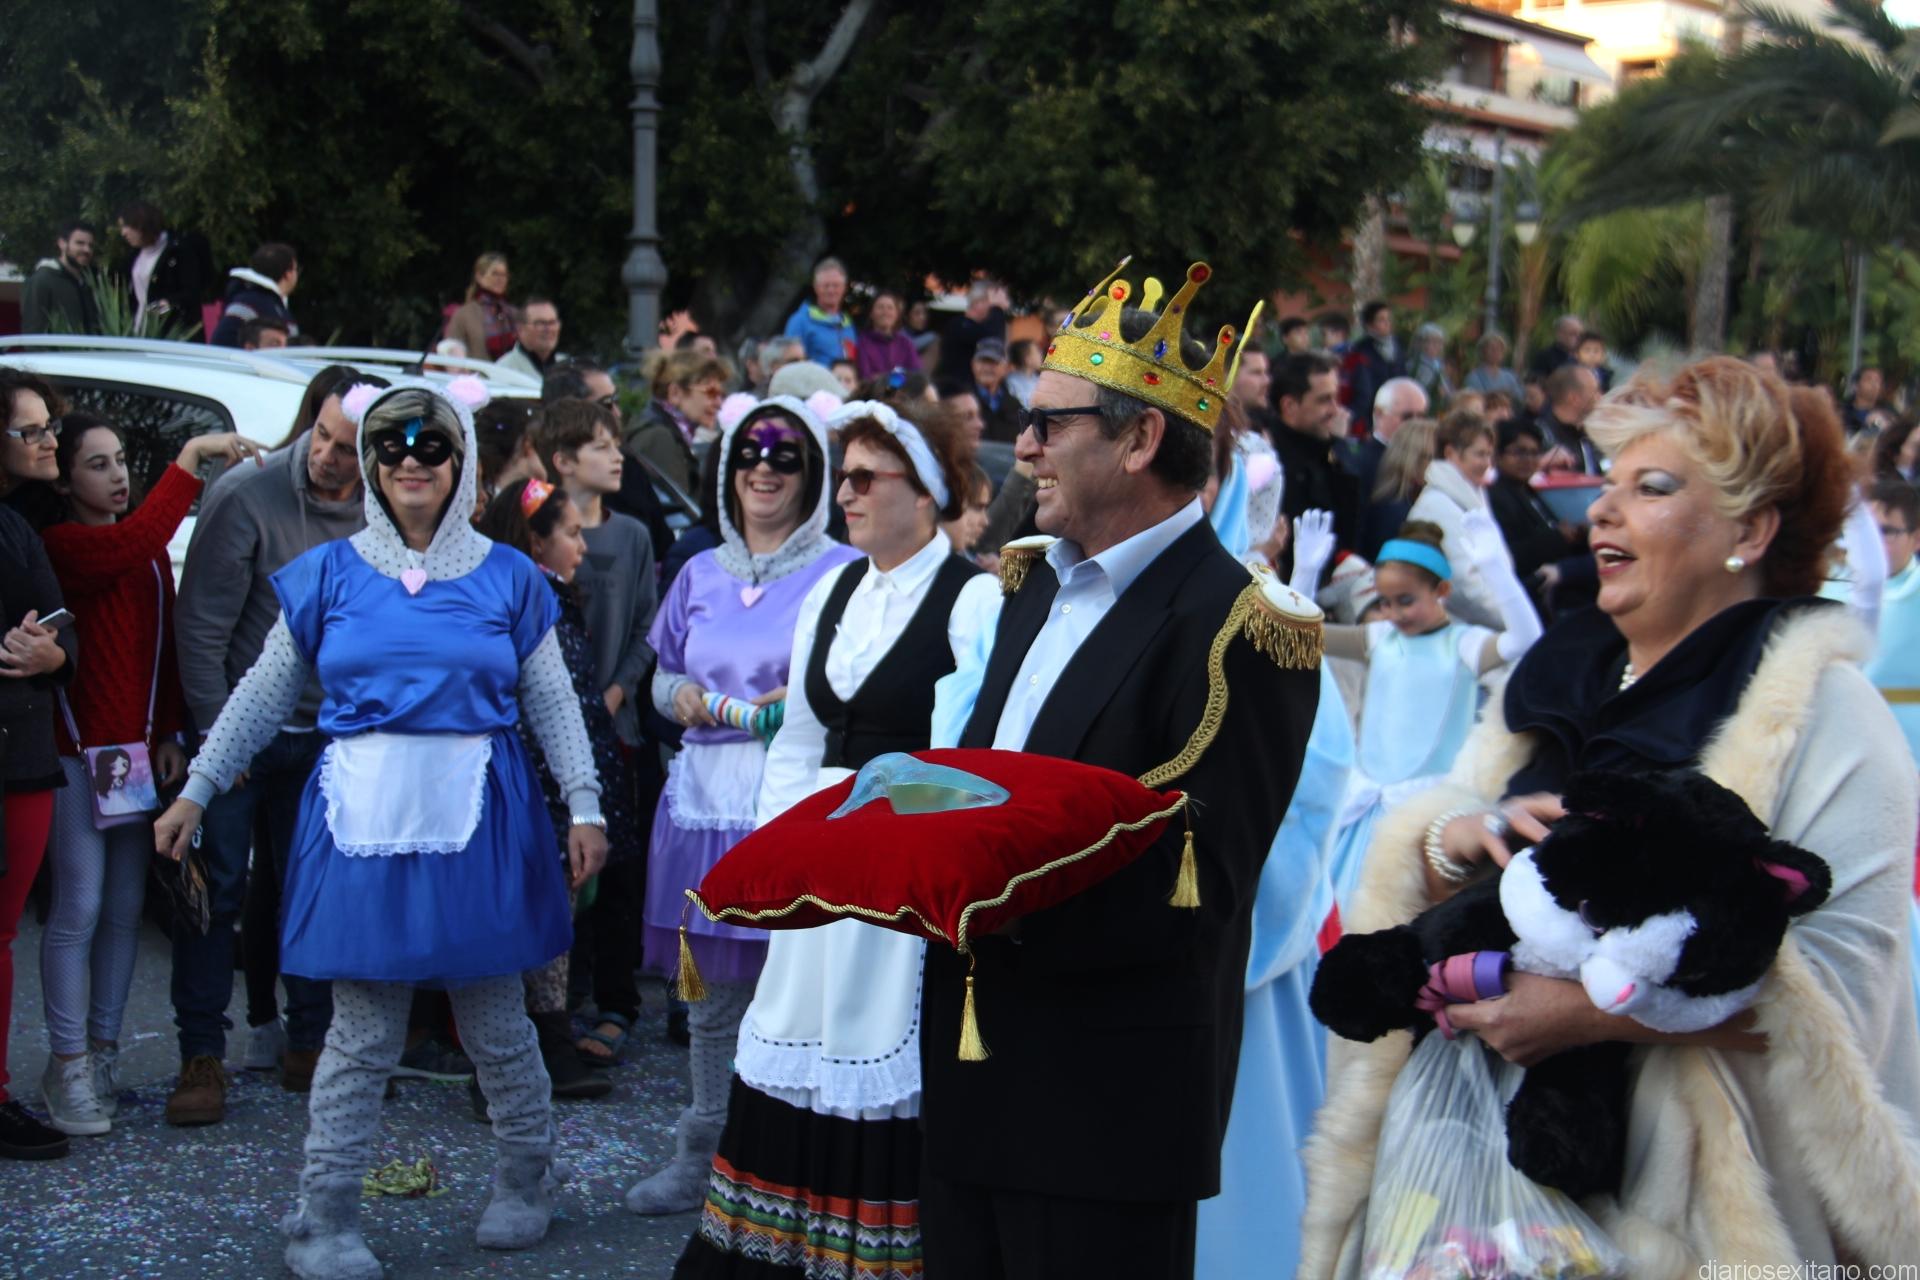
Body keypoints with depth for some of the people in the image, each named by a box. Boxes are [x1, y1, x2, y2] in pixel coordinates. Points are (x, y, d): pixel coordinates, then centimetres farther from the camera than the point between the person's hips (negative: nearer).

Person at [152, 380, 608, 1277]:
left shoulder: (507, 579, 5)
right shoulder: (328, 575, 6)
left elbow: (553, 704, 9)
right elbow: (265, 692, 12)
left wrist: (585, 806, 2)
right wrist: (197, 790, 11)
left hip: (477, 819, 0)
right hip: (365, 821, 0)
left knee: (496, 1026, 8)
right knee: (360, 1036, 1)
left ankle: (525, 1185, 28)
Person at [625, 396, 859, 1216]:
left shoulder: (843, 573, -1)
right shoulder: (701, 574, 15)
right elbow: (663, 680, 22)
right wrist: (681, 698, 0)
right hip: (708, 796, 5)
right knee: (710, 987, 11)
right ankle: (702, 1153, 24)